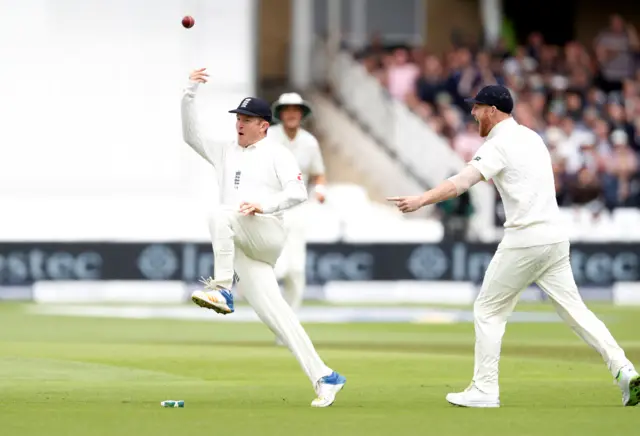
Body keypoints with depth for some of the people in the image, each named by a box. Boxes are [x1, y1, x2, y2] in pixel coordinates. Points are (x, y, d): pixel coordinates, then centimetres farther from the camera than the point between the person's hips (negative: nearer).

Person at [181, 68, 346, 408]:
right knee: (274, 313, -5)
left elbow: (298, 192, -6)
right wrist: (189, 95, 8)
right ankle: (324, 378, -8)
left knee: (221, 215, -30)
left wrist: (264, 205, -20)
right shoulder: (226, 154, 23)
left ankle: (222, 290, -30)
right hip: (243, 252, 5)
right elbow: (190, 135, 18)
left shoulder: (277, 153, 5)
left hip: (268, 234, -5)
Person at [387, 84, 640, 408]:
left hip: (524, 240, -8)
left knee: (488, 310, 4)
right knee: (573, 309, 8)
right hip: (555, 237, 8)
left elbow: (462, 182, -22)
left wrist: (421, 200, -31)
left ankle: (484, 390, 3)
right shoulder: (532, 137, 18)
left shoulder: (499, 144, -8)